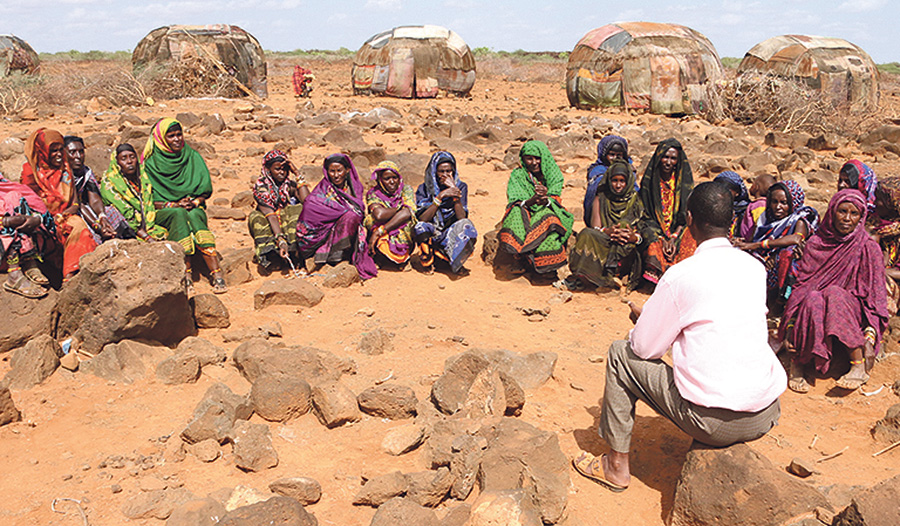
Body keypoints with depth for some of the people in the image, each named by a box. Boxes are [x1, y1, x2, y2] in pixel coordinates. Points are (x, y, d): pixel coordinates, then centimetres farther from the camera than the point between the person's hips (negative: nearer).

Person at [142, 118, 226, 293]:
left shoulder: (193, 157, 8)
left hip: (194, 208, 1)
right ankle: (185, 274, -45)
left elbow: (206, 190, 7)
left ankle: (216, 274, -45)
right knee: (179, 214, -36)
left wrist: (195, 202, -13)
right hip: (163, 212, -1)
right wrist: (173, 205, -18)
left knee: (193, 216, -35)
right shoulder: (151, 163, 1)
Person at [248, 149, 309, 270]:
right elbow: (271, 216, -24)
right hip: (270, 229, -1)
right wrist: (281, 241, -37)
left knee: (299, 210, -27)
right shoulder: (261, 187, -11)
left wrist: (297, 174, -19)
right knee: (255, 217, -28)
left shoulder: (291, 183, -5)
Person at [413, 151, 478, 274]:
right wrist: (440, 196, -23)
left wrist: (454, 190, -20)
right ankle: (427, 264, -15)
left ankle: (455, 261, -32)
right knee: (421, 226, -32)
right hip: (431, 235, 0)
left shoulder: (461, 187, 0)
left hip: (451, 235, 0)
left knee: (466, 225, -28)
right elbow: (422, 218, -16)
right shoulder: (424, 189, -3)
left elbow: (462, 217, -13)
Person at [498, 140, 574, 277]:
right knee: (517, 213, -34)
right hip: (524, 213, 0)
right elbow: (514, 202, -10)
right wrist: (530, 201, -32)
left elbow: (555, 201, -7)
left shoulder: (554, 175, 5)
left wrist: (546, 199, -33)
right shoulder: (517, 175, 2)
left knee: (548, 217, -34)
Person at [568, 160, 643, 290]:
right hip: (602, 244, 1)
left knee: (624, 224, -29)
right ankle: (579, 277, -36)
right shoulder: (601, 199, 12)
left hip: (627, 250, -1)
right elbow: (595, 226, -2)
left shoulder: (635, 201, 9)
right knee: (587, 234, -28)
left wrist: (635, 237, -25)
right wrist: (607, 231, -26)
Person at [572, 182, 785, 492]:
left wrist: (642, 318, 19)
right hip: (767, 417, 6)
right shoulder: (755, 267, 5)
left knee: (621, 354, 11)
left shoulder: (680, 275, -12)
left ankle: (617, 466, 20)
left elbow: (645, 348, -3)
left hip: (712, 420, -6)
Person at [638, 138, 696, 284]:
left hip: (678, 229, 1)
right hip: (655, 228, -1)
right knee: (654, 244, -32)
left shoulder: (684, 180, 5)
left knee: (690, 242, -30)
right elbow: (647, 216, 0)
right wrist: (662, 239, -14)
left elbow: (686, 214, 2)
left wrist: (673, 238, -13)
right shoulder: (650, 180, 2)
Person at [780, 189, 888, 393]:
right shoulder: (816, 243, 3)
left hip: (854, 315, -1)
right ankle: (796, 362, -22)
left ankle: (860, 367, -28)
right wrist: (790, 327, -13)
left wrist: (870, 338, -20)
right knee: (813, 299, -33)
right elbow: (800, 286, 1)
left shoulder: (868, 248, -1)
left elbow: (876, 296, -5)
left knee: (835, 294, -33)